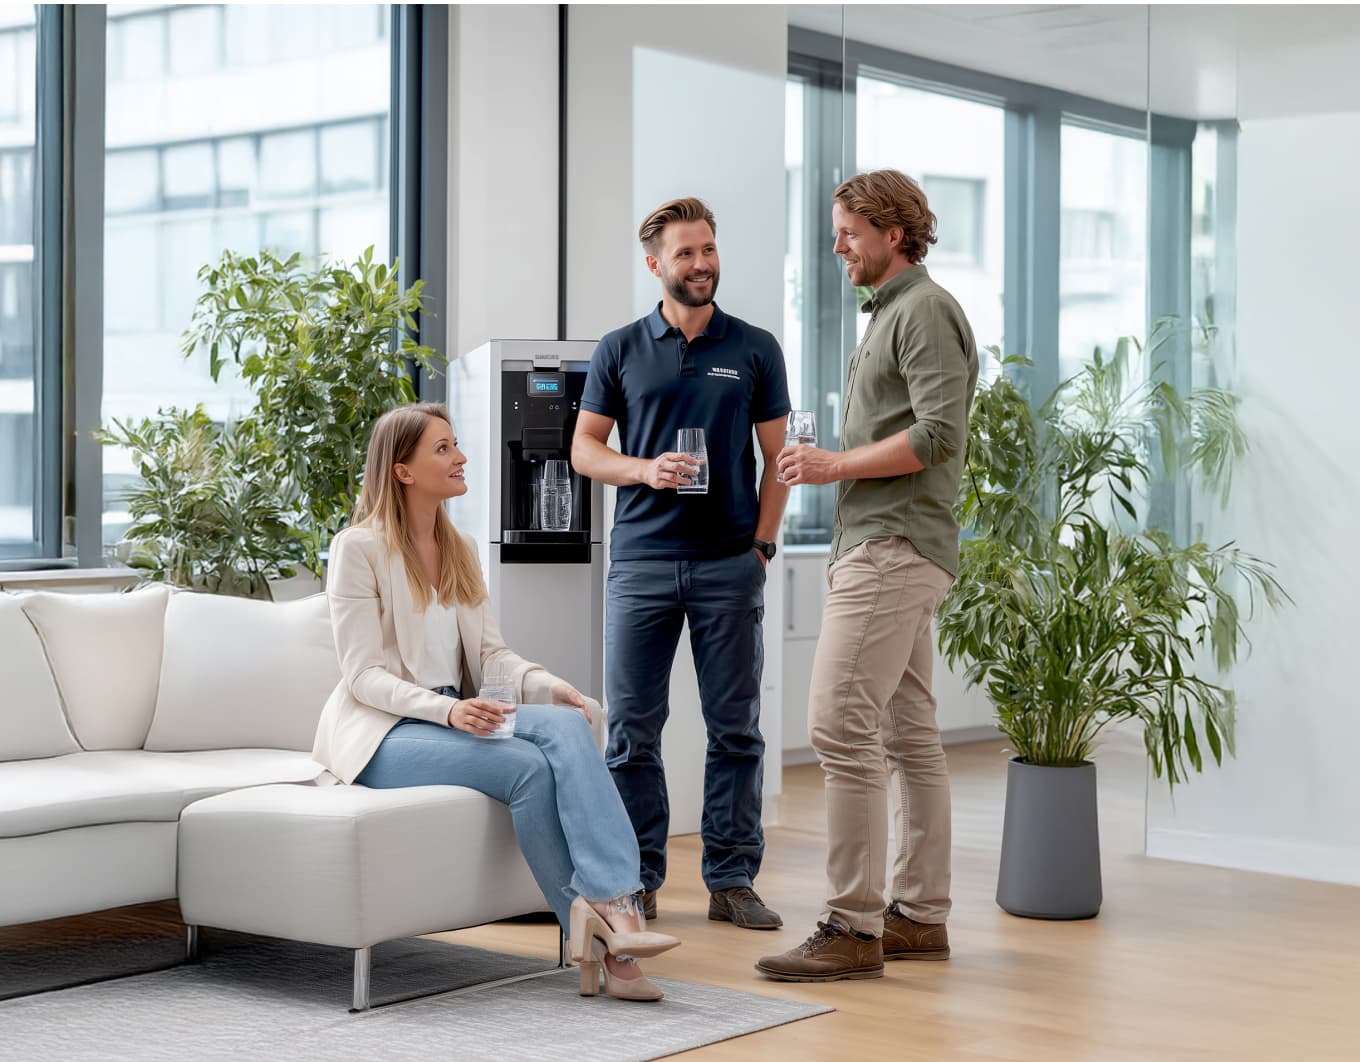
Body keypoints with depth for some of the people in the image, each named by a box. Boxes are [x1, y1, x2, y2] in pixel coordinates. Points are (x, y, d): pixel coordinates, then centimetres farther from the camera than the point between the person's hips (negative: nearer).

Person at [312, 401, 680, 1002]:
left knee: (566, 723, -25)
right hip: (381, 733, -6)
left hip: (457, 717, 6)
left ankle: (615, 904, -37)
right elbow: (363, 676, -13)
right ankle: (593, 935, -23)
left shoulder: (459, 551, 16)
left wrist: (545, 686, -11)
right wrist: (447, 709, -29)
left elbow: (491, 653, 11)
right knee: (528, 766, -30)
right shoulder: (359, 548, -6)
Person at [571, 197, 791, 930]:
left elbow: (776, 457, 8)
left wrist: (762, 543, -2)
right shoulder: (620, 350, 7)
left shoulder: (755, 350, 7)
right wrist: (647, 469, -11)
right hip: (641, 561, 0)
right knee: (631, 728, 1)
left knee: (735, 729, 2)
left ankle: (732, 880, 10)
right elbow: (584, 448, 7)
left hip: (730, 566, 0)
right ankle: (636, 879, 11)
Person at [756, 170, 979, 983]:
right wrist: (835, 467, 11)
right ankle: (922, 915, 16)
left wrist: (837, 465, -14)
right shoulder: (893, 312, 22)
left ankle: (854, 928, -12)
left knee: (841, 726, -14)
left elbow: (939, 433, -20)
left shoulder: (924, 310, -9)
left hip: (895, 548, -11)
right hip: (891, 548, 11)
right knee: (909, 734, 11)